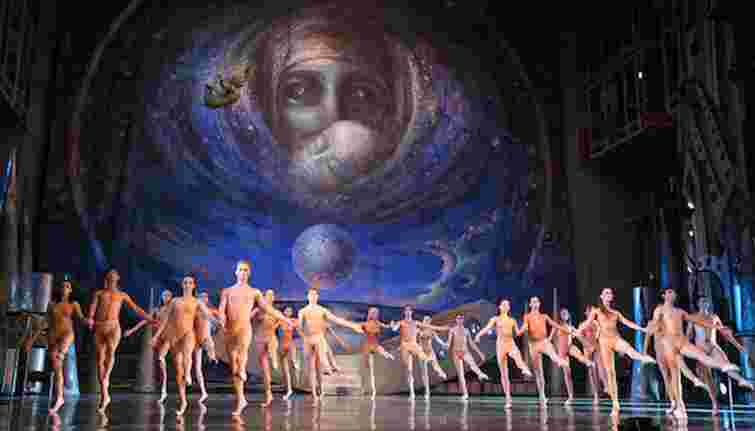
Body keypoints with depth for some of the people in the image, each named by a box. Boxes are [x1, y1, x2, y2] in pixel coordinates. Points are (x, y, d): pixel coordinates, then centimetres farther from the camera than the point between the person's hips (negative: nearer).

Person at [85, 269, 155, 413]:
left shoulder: (122, 295, 18)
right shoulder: (99, 293, 19)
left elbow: (136, 308, 17)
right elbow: (93, 307, 0)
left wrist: (149, 319, 9)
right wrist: (90, 318, -21)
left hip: (113, 326, -2)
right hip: (99, 327, 2)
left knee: (110, 351, -33)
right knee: (100, 360, 1)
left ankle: (106, 378, -39)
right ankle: (104, 395, 7)